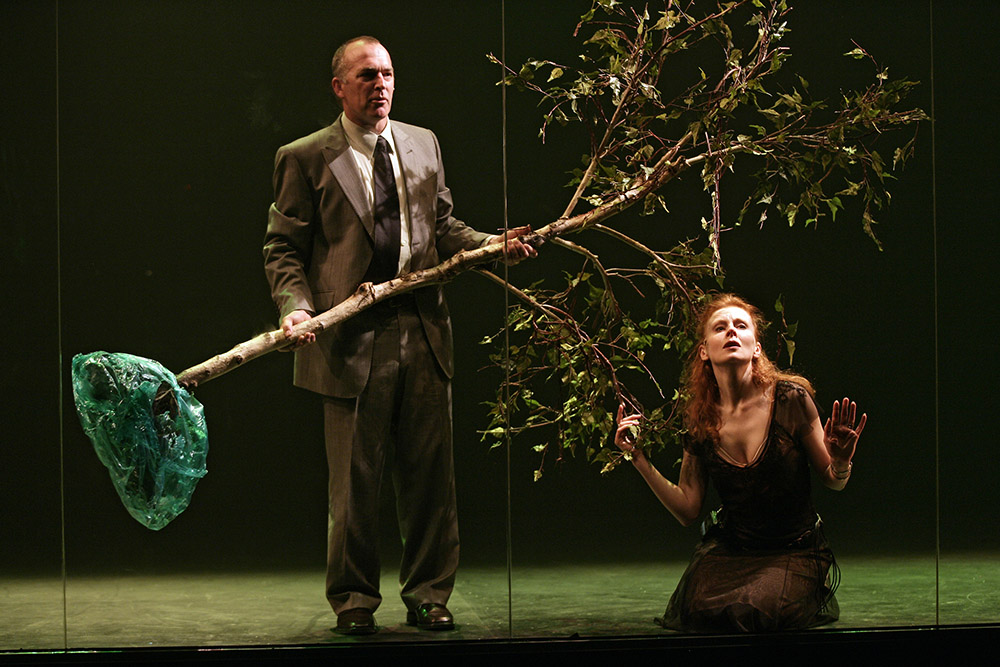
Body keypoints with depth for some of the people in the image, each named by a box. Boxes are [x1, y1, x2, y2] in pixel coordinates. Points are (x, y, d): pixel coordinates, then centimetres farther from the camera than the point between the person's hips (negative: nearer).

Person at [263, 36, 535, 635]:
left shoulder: (423, 144, 15)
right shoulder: (305, 159, 1)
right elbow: (283, 249, 1)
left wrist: (492, 244, 4)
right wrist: (297, 306, -15)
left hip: (424, 331, 4)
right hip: (352, 337, -4)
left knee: (430, 473, 7)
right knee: (355, 479, 2)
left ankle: (428, 596, 18)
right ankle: (354, 600, 17)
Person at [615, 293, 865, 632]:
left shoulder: (790, 400, -10)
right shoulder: (699, 419, -1)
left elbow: (834, 482, 2)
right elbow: (688, 509, 3)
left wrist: (841, 463, -22)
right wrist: (640, 460, -5)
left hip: (794, 551, -2)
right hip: (730, 549, 2)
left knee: (750, 612, -29)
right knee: (704, 610, -27)